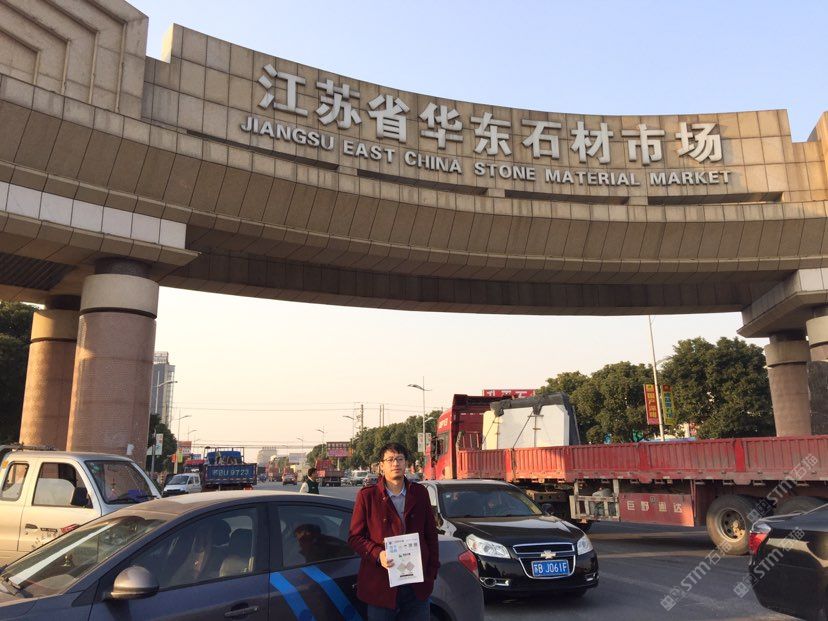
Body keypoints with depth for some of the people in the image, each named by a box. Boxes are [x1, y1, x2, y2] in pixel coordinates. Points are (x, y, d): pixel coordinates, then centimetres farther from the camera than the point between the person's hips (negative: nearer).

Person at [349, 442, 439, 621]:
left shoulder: (420, 493, 7)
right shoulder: (367, 495, -2)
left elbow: (431, 534, 12)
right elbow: (354, 537, -1)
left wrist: (432, 571, 6)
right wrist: (378, 554, -17)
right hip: (381, 586, -2)